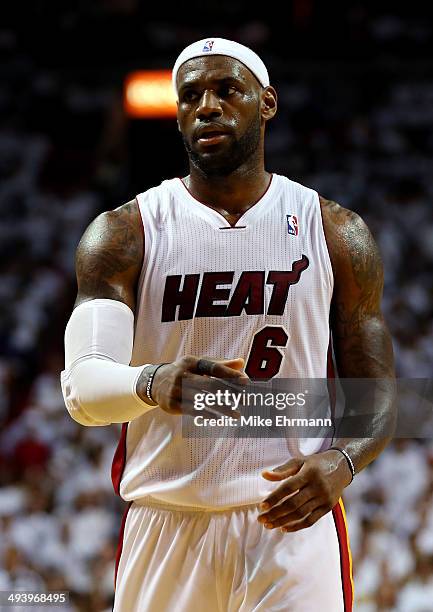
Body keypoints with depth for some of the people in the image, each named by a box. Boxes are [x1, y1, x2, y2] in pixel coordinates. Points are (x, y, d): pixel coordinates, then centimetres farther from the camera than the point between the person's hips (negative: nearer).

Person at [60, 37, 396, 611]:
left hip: (292, 519, 0)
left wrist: (341, 462, -15)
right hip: (165, 521, 0)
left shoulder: (337, 234, 6)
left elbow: (380, 394, 8)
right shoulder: (124, 235, 2)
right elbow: (82, 388, -10)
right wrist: (153, 384, -33)